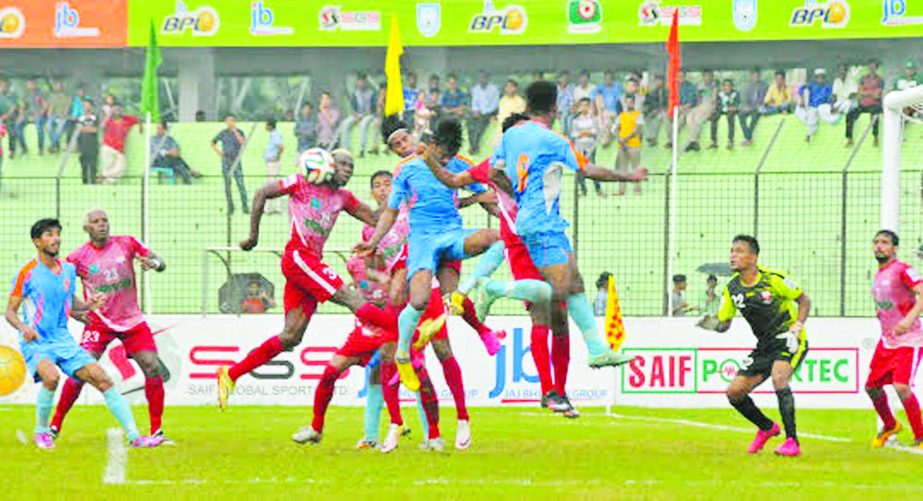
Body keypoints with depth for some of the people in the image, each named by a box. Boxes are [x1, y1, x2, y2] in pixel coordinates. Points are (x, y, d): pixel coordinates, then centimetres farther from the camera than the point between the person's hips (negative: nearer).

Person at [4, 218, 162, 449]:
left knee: (102, 378, -8)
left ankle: (134, 436, -6)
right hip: (35, 344, -5)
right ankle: (41, 432, -9)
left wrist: (88, 305, 1)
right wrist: (23, 327, -26)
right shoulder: (27, 272, -7)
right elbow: (10, 311, -5)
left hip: (63, 341, 5)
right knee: (51, 376, -34)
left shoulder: (68, 269, 9)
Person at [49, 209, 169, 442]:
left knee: (153, 368, -10)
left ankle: (156, 429, 0)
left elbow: (161, 263, 2)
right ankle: (55, 424, 2)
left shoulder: (126, 243, -2)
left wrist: (154, 263, -22)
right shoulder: (78, 257, -7)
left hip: (132, 320, 2)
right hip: (99, 322, -2)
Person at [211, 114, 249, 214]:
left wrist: (235, 132, -16)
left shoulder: (239, 132, 3)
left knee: (240, 183, -11)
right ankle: (230, 207, 11)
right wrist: (218, 153, 6)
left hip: (236, 161, -2)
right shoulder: (223, 133, 7)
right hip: (226, 161, 2)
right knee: (227, 184, 3)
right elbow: (213, 143, 20)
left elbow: (243, 142, -16)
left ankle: (245, 207, -13)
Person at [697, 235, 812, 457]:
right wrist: (713, 324, -17)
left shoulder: (773, 279, -17)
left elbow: (804, 300, -5)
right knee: (734, 392, 0)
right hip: (765, 346, 7)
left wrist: (795, 328, -18)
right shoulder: (732, 288, -1)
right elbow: (724, 322, 7)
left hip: (789, 342, -7)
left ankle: (792, 442, -28)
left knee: (778, 377, -34)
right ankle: (767, 427, 27)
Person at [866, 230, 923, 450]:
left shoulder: (903, 270, -14)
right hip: (887, 340, 9)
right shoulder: (878, 275, 12)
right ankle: (890, 426, 39)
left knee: (901, 387, -23)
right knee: (872, 386, 13)